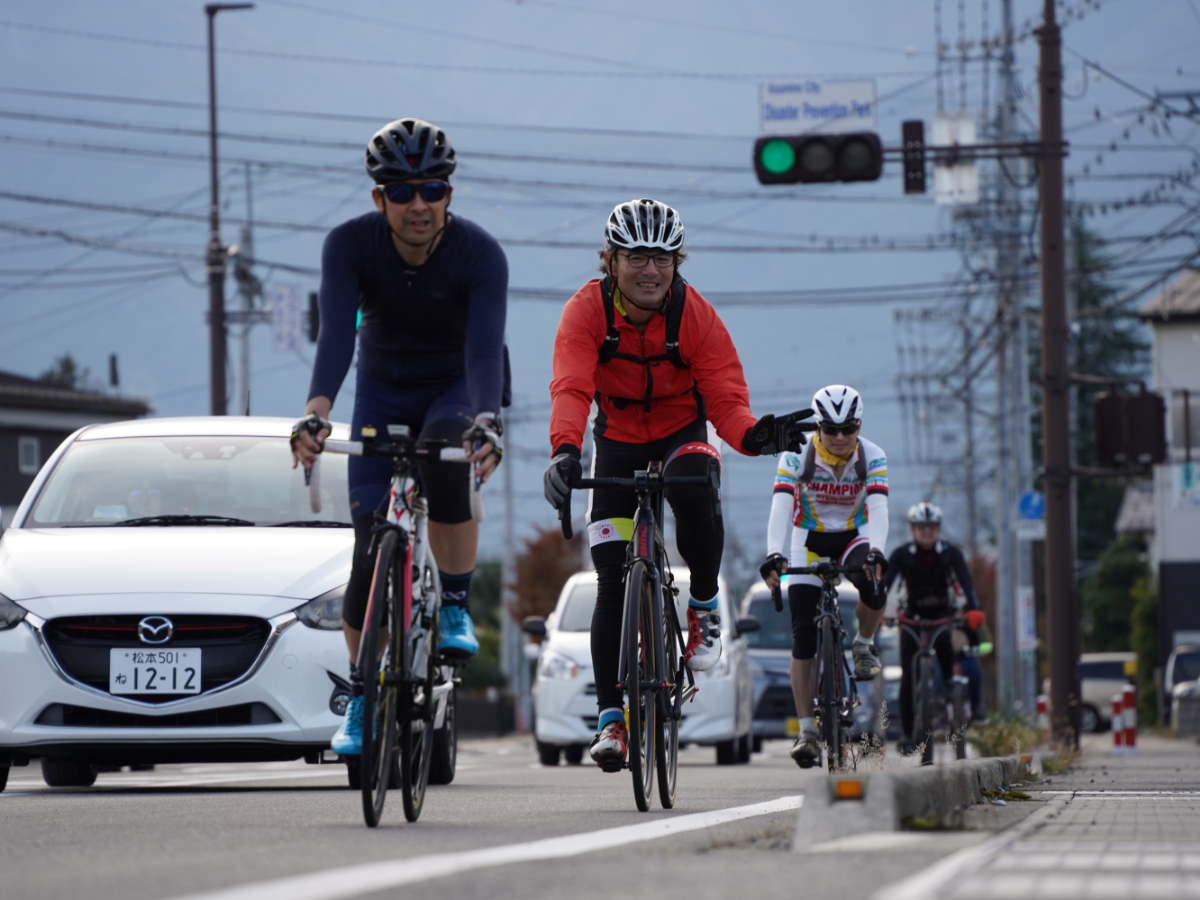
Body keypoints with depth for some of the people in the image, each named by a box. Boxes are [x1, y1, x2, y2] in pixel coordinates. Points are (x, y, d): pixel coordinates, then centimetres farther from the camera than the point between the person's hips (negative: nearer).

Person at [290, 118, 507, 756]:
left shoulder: (479, 254, -26)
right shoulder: (350, 244, -23)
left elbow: (485, 347, -38)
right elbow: (336, 331, -36)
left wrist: (487, 423, -56)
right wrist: (317, 412, -54)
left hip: (457, 389, -2)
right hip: (383, 392, 2)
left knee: (444, 458, -36)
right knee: (372, 537, -10)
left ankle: (456, 608, -18)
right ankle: (361, 695, 4)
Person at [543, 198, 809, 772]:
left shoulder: (695, 315, -20)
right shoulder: (587, 310, -22)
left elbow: (726, 396, -23)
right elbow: (571, 388, -35)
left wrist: (752, 435, -47)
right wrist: (565, 450, -55)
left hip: (682, 434, -1)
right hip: (618, 442, 1)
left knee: (692, 486, -37)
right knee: (612, 582, -9)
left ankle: (704, 606, -12)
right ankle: (610, 718, -3)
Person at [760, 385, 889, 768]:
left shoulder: (873, 458, -18)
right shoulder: (797, 456, -20)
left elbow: (878, 509, -29)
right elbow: (780, 507, -31)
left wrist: (875, 552, -48)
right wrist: (773, 555, -47)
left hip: (853, 538, 0)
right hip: (809, 541, 0)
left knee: (874, 587, -34)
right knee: (803, 635, -10)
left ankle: (864, 646, -3)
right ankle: (806, 730, -7)